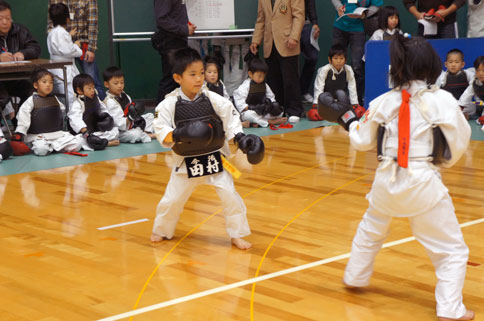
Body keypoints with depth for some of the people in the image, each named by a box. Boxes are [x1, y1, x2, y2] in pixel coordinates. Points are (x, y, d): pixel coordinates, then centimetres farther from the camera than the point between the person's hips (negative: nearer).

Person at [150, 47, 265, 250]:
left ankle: (236, 235, 15)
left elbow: (230, 118, -2)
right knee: (172, 199, 9)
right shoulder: (169, 104, -12)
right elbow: (161, 131, -15)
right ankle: (162, 230, 37)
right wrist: (178, 134, -32)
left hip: (215, 159, 1)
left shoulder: (213, 99, -9)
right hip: (187, 163, 0)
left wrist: (240, 138, -15)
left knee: (230, 195, -4)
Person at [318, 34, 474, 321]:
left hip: (387, 180, 5)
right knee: (452, 249, 7)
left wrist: (345, 118, 26)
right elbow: (459, 143, -6)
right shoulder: (442, 101, -12)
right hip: (423, 183, -4)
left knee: (371, 231, 31)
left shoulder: (383, 103, -2)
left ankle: (355, 277, 49)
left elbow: (362, 140, 10)